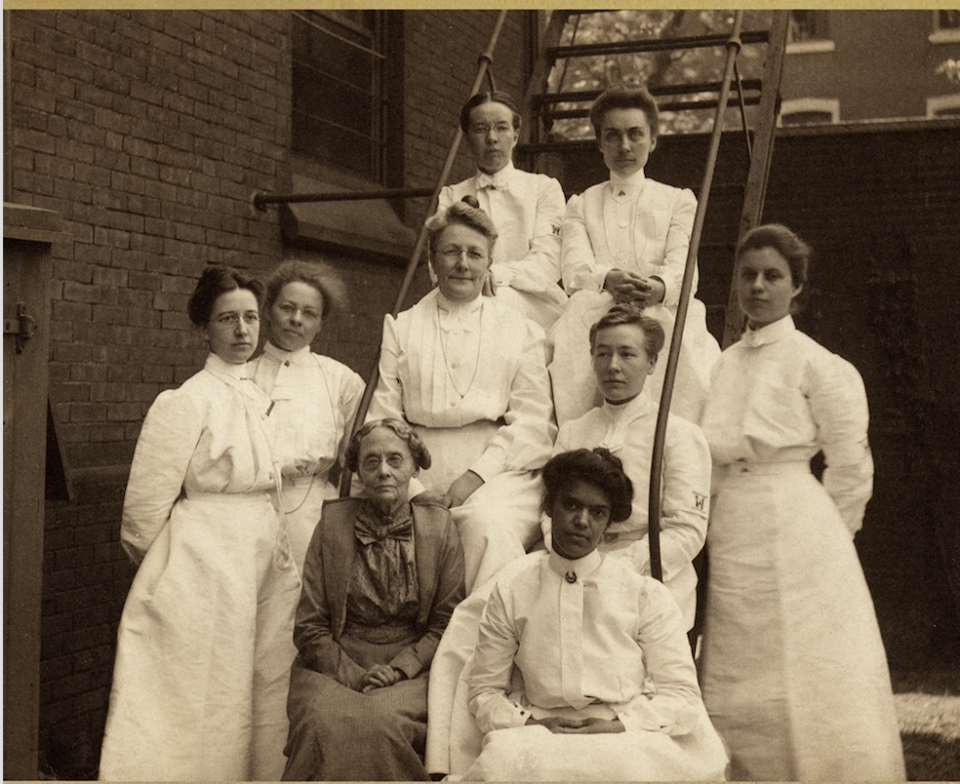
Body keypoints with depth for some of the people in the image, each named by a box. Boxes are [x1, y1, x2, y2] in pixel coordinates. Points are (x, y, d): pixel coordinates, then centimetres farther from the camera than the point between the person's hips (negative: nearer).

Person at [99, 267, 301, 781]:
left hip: (264, 560, 7)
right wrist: (166, 566, 2)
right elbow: (145, 506, -9)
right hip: (206, 567, -7)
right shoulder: (187, 401, -11)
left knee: (261, 696, 10)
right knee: (203, 704, 0)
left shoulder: (260, 399, 10)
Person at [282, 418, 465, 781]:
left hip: (411, 667, 0)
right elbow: (310, 627, 4)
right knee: (326, 725, -33)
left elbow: (447, 622, 5)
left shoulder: (439, 526, 6)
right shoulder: (333, 522, 6)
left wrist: (398, 669, -9)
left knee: (379, 724, -33)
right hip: (335, 666, 0)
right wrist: (353, 676, -10)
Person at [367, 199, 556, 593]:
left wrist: (478, 474, -9)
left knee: (488, 525, -33)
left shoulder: (521, 331, 17)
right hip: (418, 485, 1)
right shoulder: (400, 328, 20)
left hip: (499, 476, -1)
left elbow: (533, 423, 6)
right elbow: (382, 418, 10)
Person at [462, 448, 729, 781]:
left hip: (630, 740, 0)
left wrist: (619, 724, -10)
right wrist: (531, 724, -7)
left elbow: (681, 695, 7)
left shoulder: (646, 594, 9)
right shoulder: (510, 594, 12)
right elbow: (484, 692, 12)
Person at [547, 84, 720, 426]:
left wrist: (658, 287, -24)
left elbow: (683, 268, 3)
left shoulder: (679, 200, 23)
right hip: (596, 315, 1)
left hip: (662, 313, 0)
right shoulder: (581, 204, 26)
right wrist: (608, 279, -22)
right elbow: (574, 269, 5)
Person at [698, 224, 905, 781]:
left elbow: (852, 468, -3)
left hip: (794, 531, -6)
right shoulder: (725, 363, 11)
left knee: (800, 680, -1)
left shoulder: (816, 364, -5)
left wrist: (822, 539, 3)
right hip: (731, 539, 6)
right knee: (741, 686, 9)